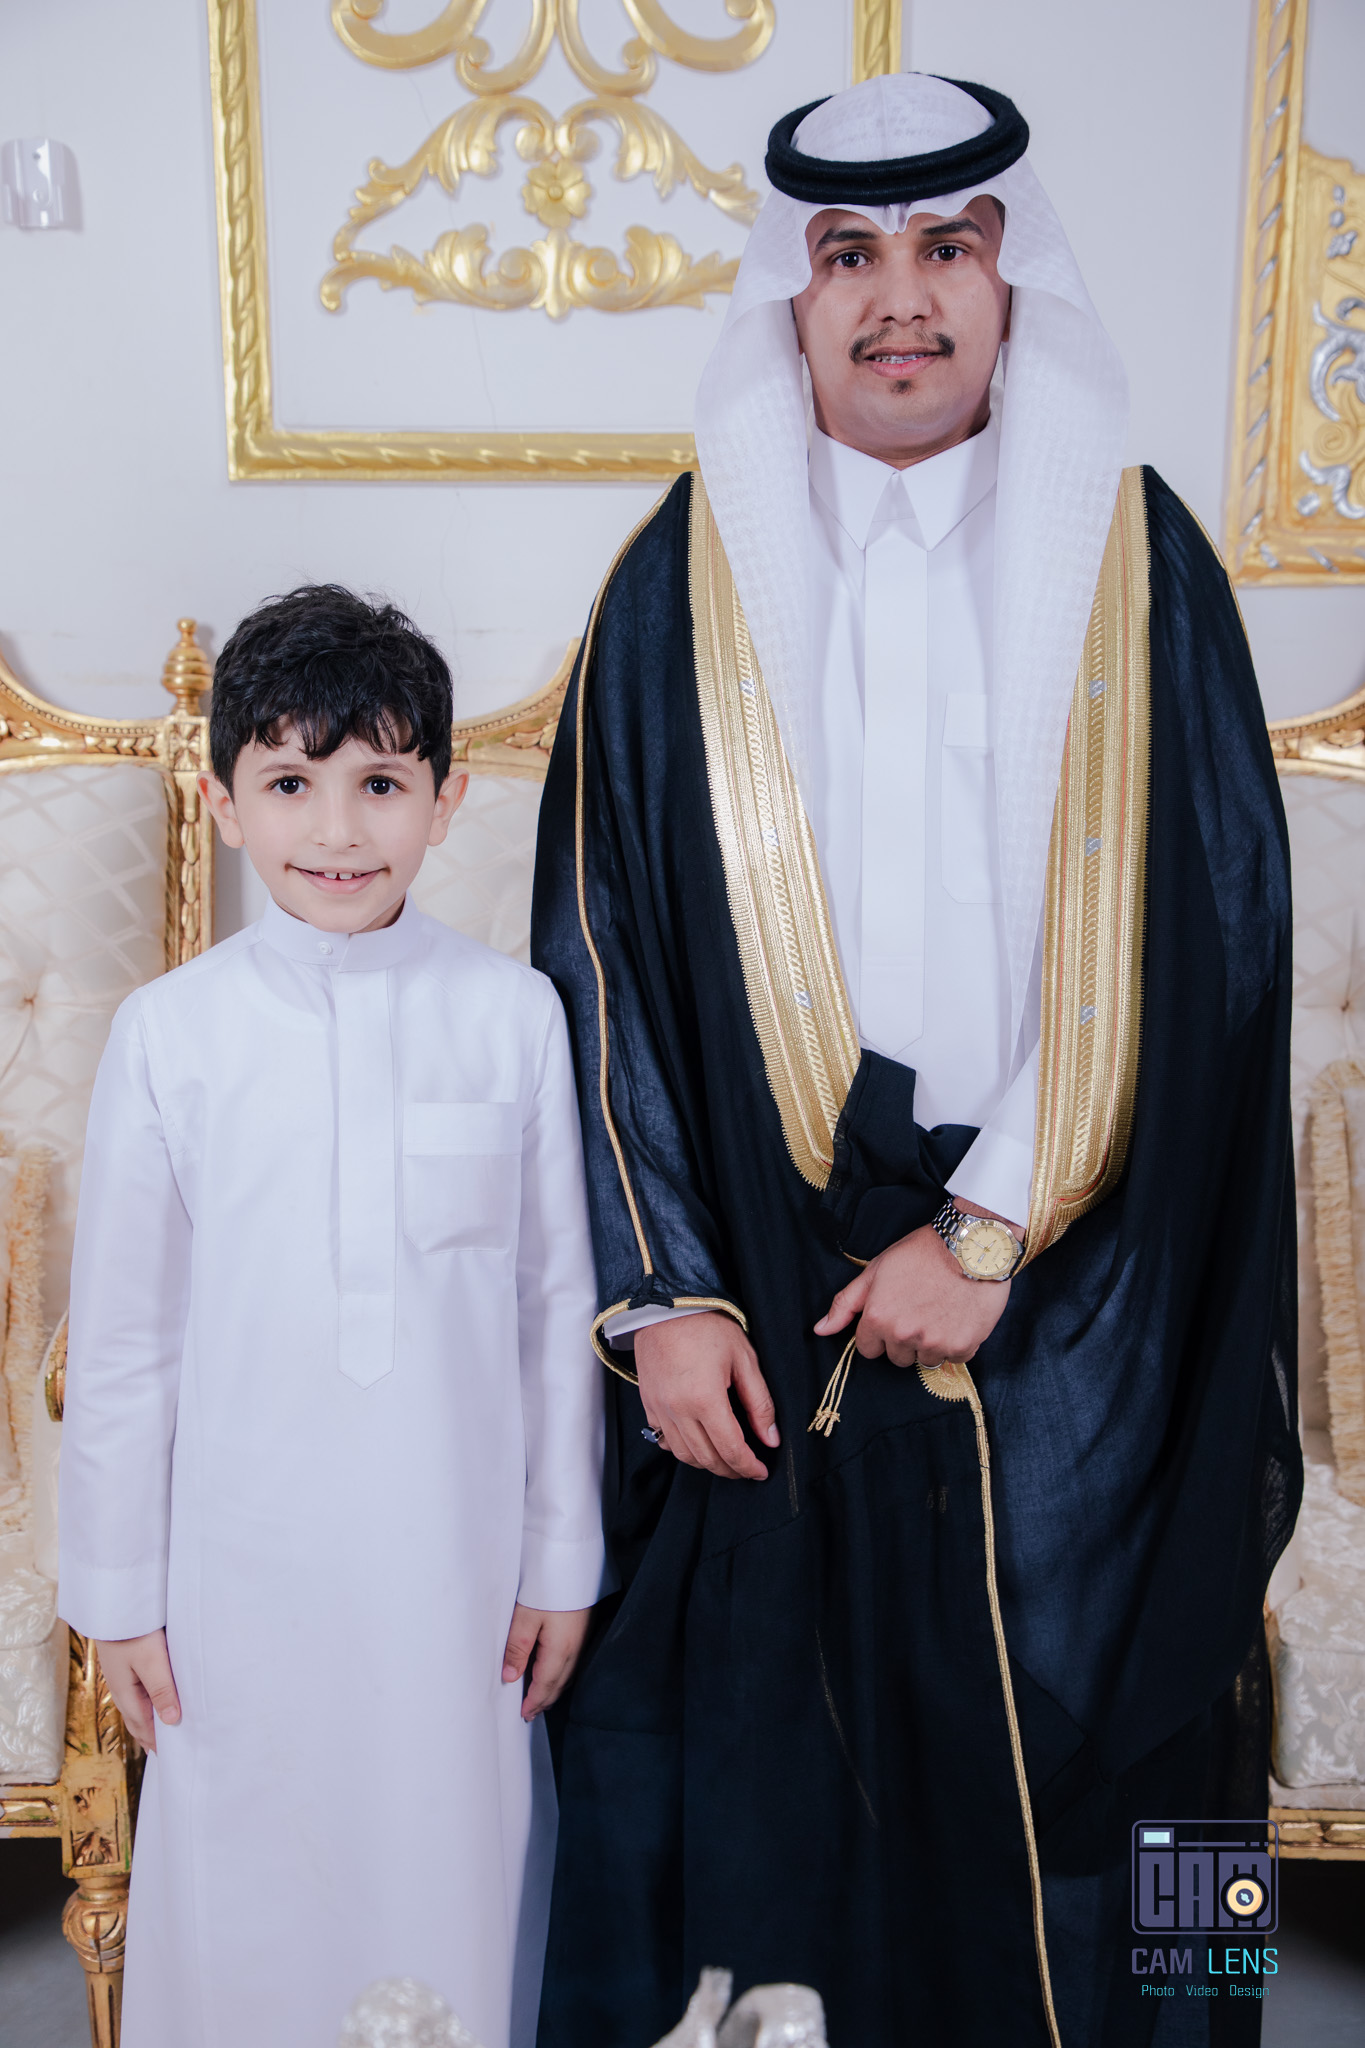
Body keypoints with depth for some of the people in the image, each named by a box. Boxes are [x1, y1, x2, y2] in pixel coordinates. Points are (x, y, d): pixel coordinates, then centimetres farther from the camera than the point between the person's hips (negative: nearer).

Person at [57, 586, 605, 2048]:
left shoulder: (516, 1017, -7)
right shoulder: (169, 1033, -6)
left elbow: (559, 1305, -1)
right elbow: (120, 1338, 0)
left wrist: (562, 1560, 3)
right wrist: (116, 1597, 4)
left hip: (459, 1565, 0)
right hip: (242, 1574, 0)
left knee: (454, 1883, 14)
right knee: (243, 1912, 15)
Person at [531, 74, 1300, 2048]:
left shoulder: (1136, 558, 2)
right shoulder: (687, 577, 2)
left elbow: (1201, 938, -3)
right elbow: (602, 949, -1)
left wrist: (996, 1230, -10)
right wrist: (662, 1291, -6)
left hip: (1064, 1314, 1)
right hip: (760, 1301, 0)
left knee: (1049, 1757, 12)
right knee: (756, 1765, 10)